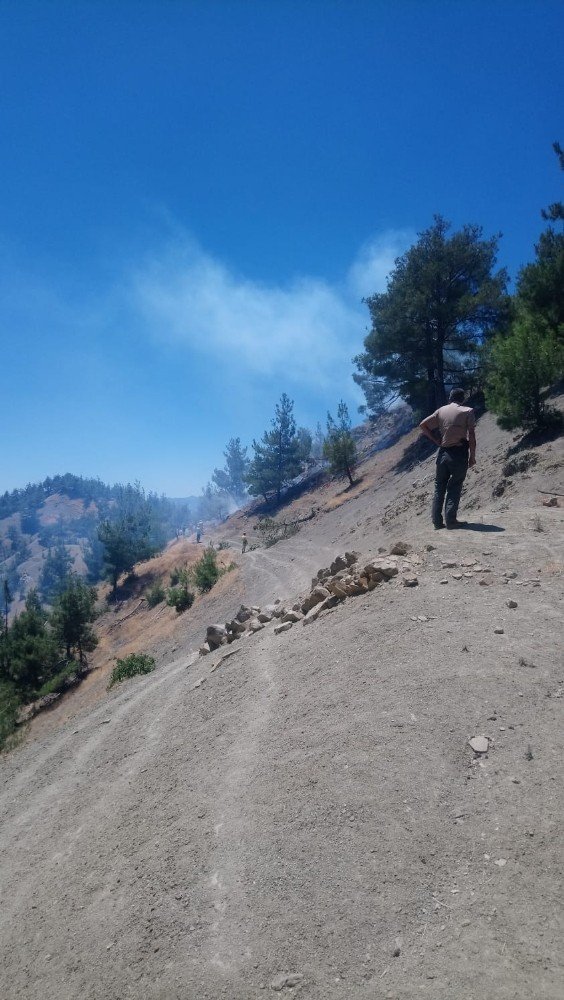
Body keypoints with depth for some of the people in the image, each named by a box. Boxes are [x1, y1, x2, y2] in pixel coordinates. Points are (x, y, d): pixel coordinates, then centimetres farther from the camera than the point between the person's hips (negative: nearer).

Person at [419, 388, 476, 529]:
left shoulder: (441, 410, 8)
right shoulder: (467, 411, -3)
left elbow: (423, 425, 6)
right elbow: (471, 435, -8)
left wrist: (436, 441, 7)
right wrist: (472, 456, -2)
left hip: (443, 452, 4)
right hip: (459, 453, -4)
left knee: (439, 487, 11)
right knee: (455, 487, 3)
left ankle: (437, 520, 10)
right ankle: (450, 520, 0)